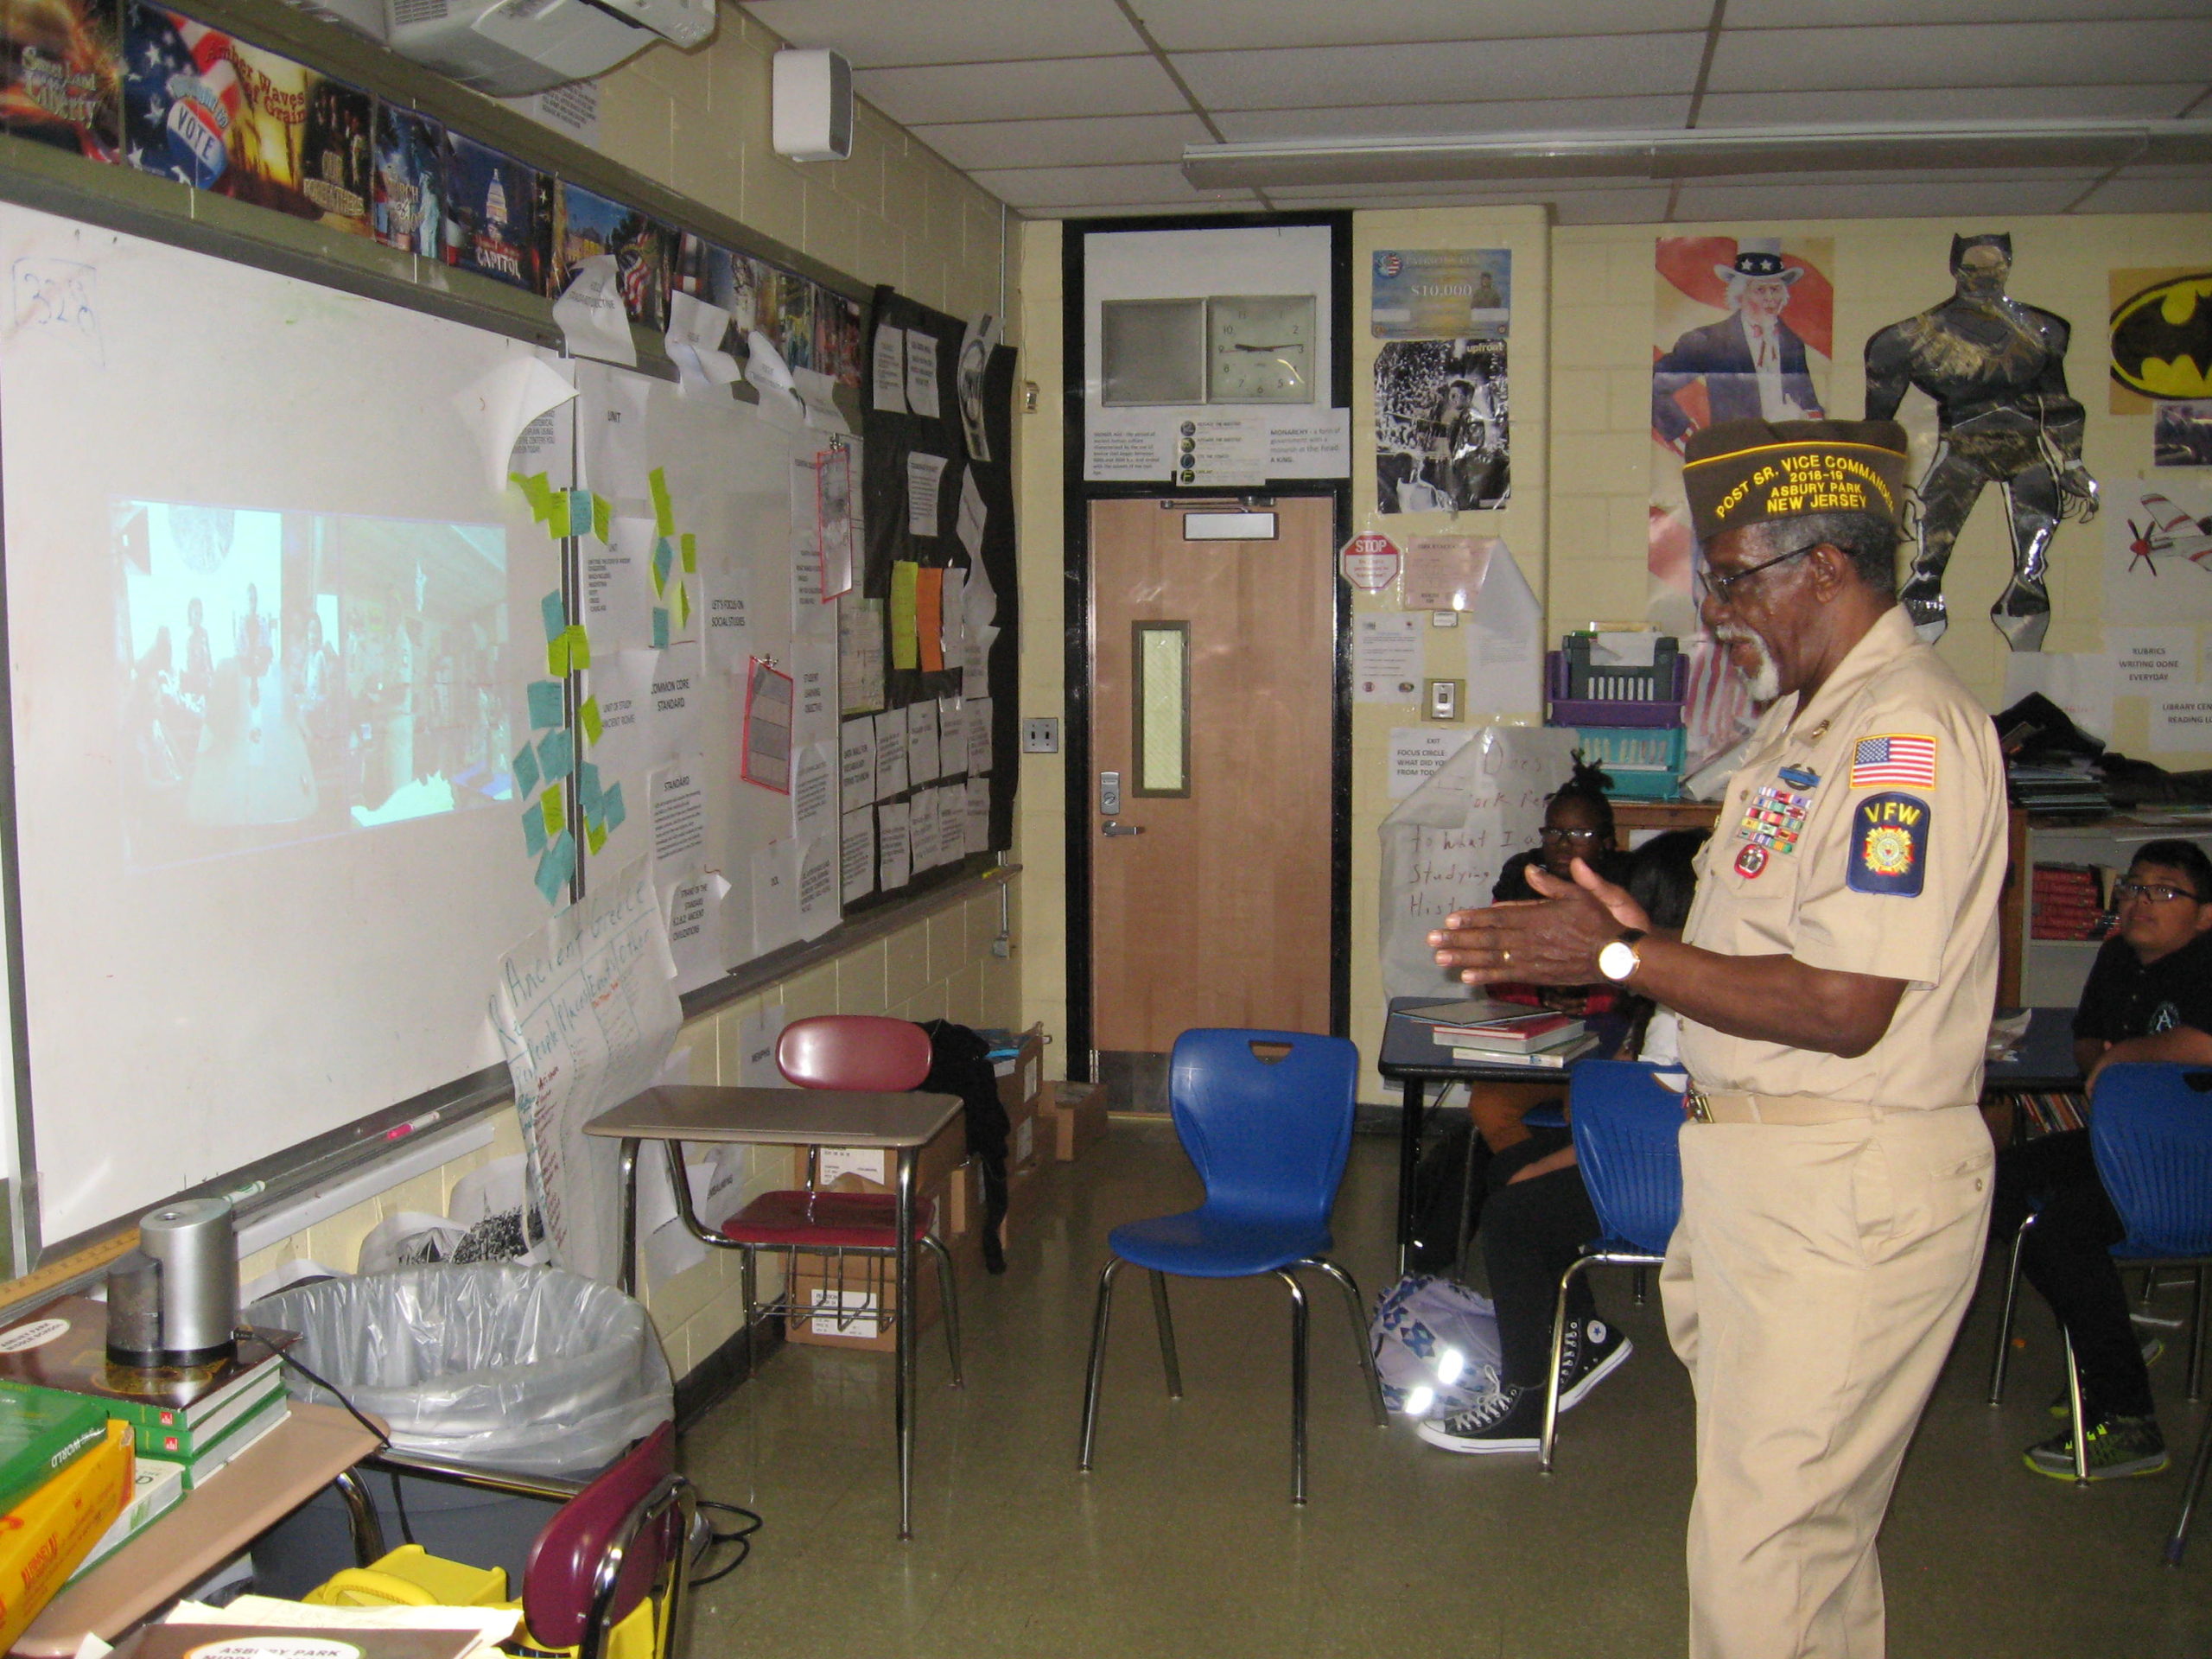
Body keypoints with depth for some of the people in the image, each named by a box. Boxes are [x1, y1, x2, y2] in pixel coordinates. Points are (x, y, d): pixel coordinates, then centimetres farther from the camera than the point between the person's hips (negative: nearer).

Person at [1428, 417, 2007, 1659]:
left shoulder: (1908, 731, -18)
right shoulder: (1810, 719, 15)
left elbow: (1845, 1008, -24)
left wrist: (1620, 960, -19)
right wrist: (1638, 930, 7)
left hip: (1848, 1194, -10)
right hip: (1756, 1170, 10)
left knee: (1765, 1551, -3)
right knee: (1812, 1529, 21)